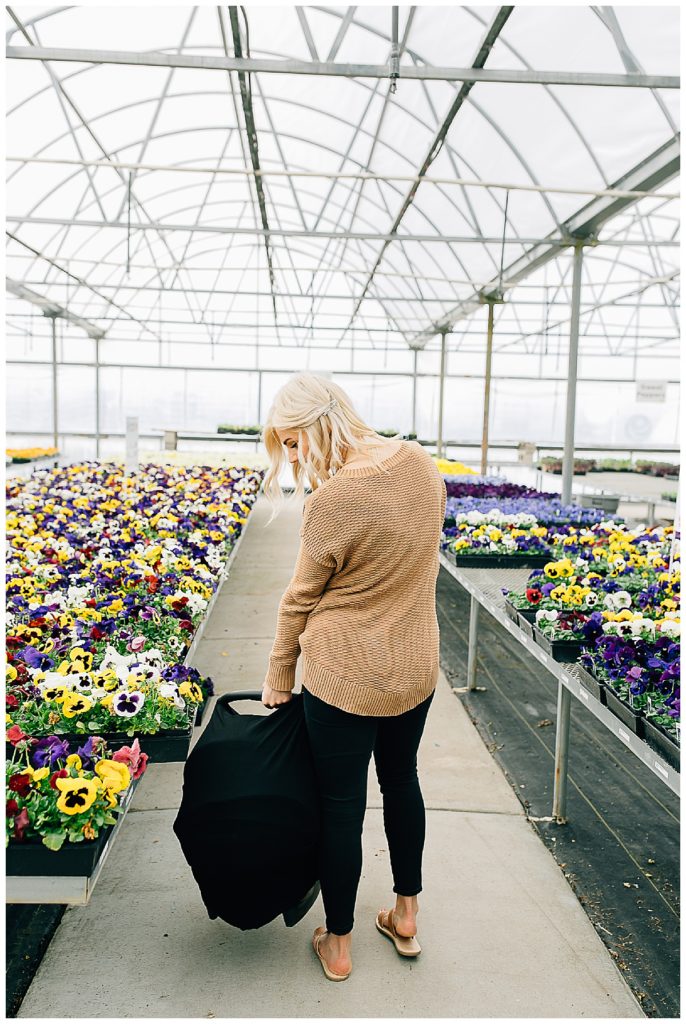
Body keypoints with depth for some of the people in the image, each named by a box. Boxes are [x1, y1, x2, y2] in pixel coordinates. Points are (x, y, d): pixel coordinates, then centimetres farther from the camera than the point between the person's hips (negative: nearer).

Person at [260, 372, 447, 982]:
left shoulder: (332, 501, -24)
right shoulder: (420, 462, -4)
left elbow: (301, 598, -12)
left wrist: (279, 679, 1)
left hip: (344, 674, -6)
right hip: (416, 666, 7)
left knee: (341, 804, 12)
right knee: (402, 779, 25)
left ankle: (337, 944, 32)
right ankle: (406, 916, 43)